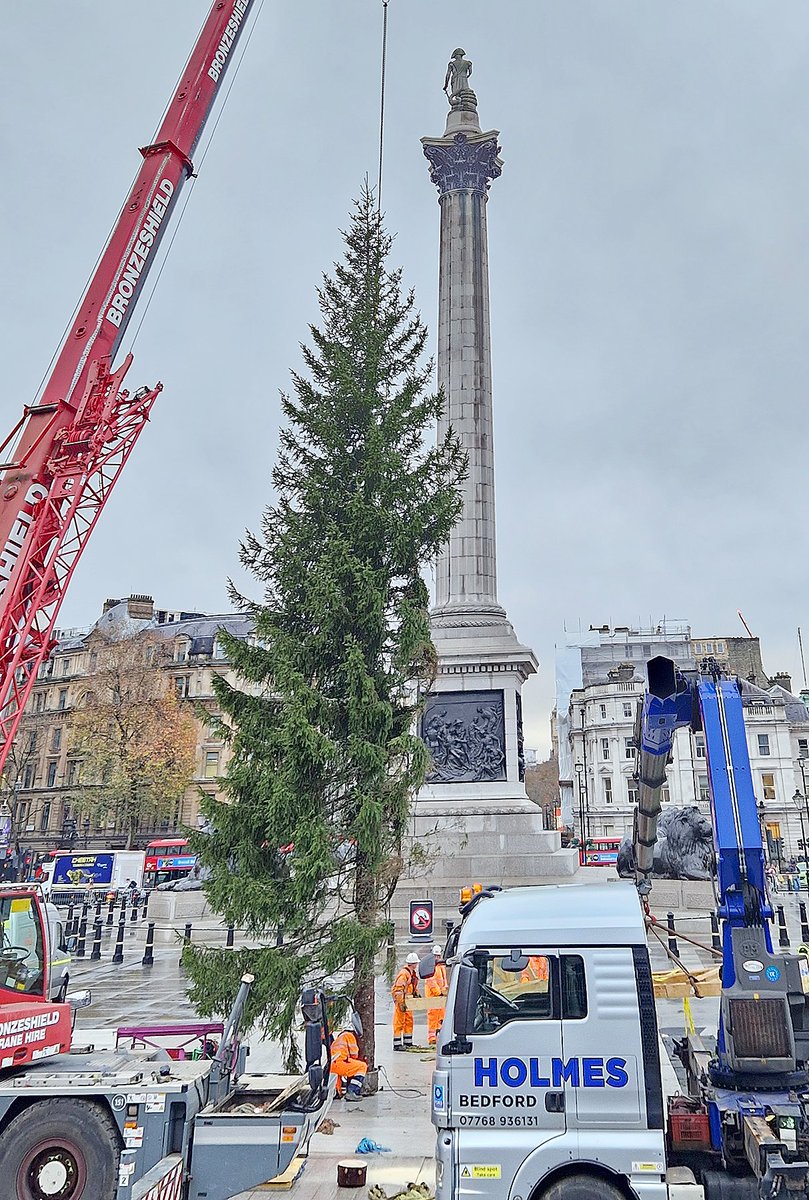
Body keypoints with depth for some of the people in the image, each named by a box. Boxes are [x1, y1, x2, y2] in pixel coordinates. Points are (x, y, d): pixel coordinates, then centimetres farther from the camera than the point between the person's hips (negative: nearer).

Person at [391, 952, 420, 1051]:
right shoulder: (404, 973, -21)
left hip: (407, 1000, 10)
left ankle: (408, 1043, 23)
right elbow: (399, 989, -24)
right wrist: (401, 1003, -25)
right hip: (400, 999, -10)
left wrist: (416, 995, 17)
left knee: (409, 1021, 14)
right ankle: (397, 1044, 1)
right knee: (399, 1022, -4)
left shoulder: (413, 973, 11)